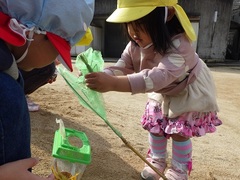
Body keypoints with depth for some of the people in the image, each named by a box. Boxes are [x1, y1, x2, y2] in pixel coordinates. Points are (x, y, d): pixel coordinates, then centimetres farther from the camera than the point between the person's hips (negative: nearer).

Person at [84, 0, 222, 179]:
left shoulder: (178, 46, -44)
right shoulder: (134, 45, -21)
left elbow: (159, 76, -59)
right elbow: (121, 68, -23)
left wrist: (114, 84, -70)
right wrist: (102, 76, -46)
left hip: (188, 92, -5)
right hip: (163, 92, 6)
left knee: (179, 131, -4)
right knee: (155, 125, 8)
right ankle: (157, 161, 32)